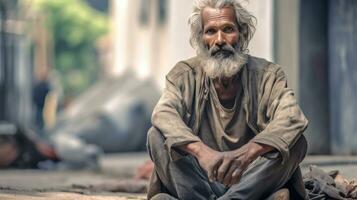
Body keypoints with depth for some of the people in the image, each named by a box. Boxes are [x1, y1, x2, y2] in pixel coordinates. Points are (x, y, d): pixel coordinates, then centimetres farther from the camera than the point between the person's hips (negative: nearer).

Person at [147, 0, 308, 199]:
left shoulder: (266, 74, -3)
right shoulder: (185, 75, 0)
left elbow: (292, 119, -22)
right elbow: (163, 114, -21)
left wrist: (247, 152, -42)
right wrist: (202, 151, -42)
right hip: (197, 182, 0)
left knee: (297, 142, -24)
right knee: (157, 136, -21)